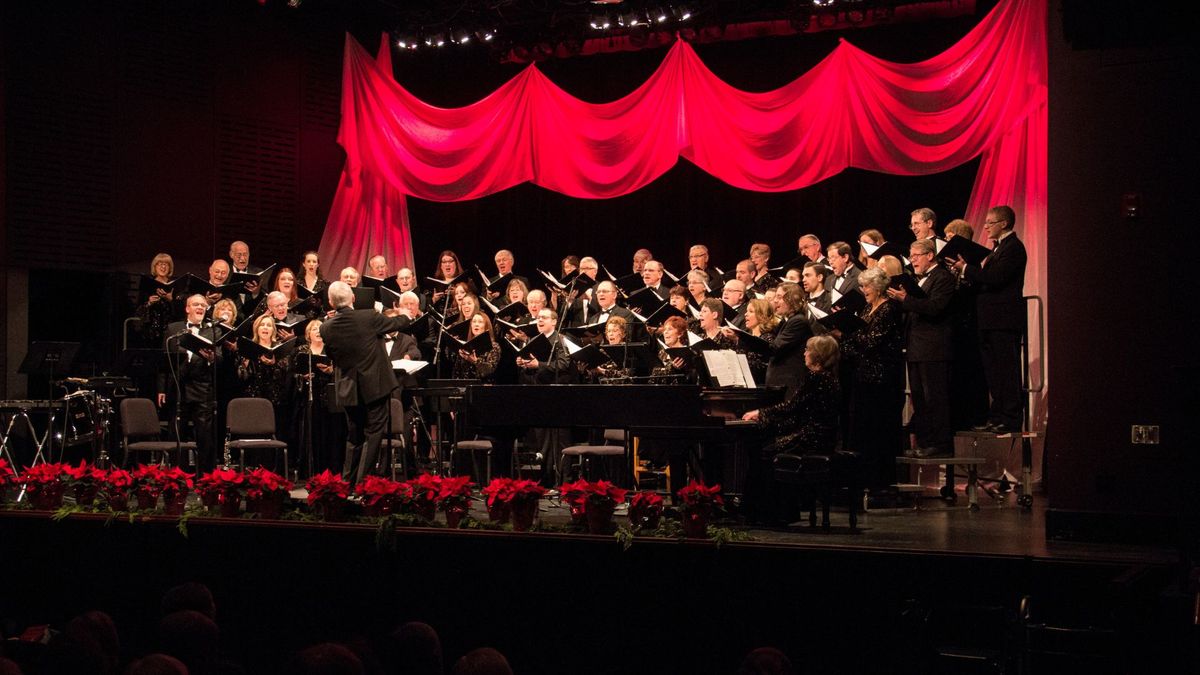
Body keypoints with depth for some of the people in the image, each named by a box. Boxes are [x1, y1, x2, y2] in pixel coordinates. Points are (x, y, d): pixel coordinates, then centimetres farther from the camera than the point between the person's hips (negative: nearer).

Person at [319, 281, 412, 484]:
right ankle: (362, 481, -2)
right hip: (374, 386, -3)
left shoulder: (326, 328, -7)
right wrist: (404, 314, 28)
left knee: (355, 436, 16)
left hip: (348, 390, 4)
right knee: (373, 434, 3)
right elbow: (398, 323, 4)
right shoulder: (369, 318, -14)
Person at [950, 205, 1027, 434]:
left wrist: (966, 269, -14)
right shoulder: (1000, 247, 20)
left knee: (1007, 370, -6)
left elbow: (995, 277, -22)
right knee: (994, 371, 12)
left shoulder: (1013, 247, -11)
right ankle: (997, 417, 18)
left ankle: (1011, 420, -3)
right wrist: (967, 269, 3)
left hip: (1004, 320, -10)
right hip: (991, 320, 10)